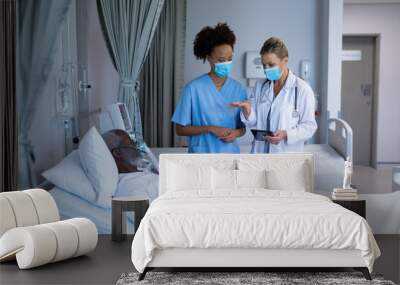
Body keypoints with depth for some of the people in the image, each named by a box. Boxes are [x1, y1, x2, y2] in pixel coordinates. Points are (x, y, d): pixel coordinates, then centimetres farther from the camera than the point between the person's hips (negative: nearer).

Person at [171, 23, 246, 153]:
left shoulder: (238, 89, 2)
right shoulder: (194, 88, -9)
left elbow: (243, 127, 12)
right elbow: (180, 129, -6)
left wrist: (236, 133, -10)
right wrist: (211, 129, -16)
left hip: (230, 155, 3)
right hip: (202, 155, -3)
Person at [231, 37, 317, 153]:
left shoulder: (302, 89, -8)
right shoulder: (259, 86, 7)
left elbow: (309, 126, -7)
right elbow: (253, 122, 7)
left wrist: (286, 134, -23)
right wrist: (247, 110, -14)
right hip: (261, 152, 4)